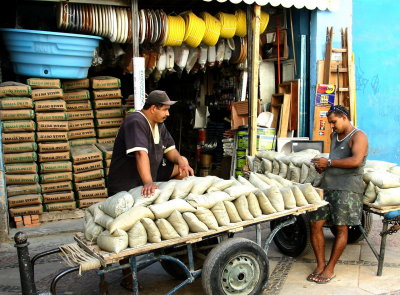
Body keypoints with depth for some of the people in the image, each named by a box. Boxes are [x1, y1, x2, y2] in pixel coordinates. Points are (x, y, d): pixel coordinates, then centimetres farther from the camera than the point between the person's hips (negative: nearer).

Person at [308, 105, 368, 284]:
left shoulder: (358, 136, -5)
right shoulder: (334, 136, 21)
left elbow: (356, 161, -20)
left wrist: (329, 163, -16)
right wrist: (322, 166, 11)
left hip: (347, 188, -8)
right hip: (327, 185, 8)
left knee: (341, 228, -1)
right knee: (315, 224, 0)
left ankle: (330, 269, 9)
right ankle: (320, 265, 11)